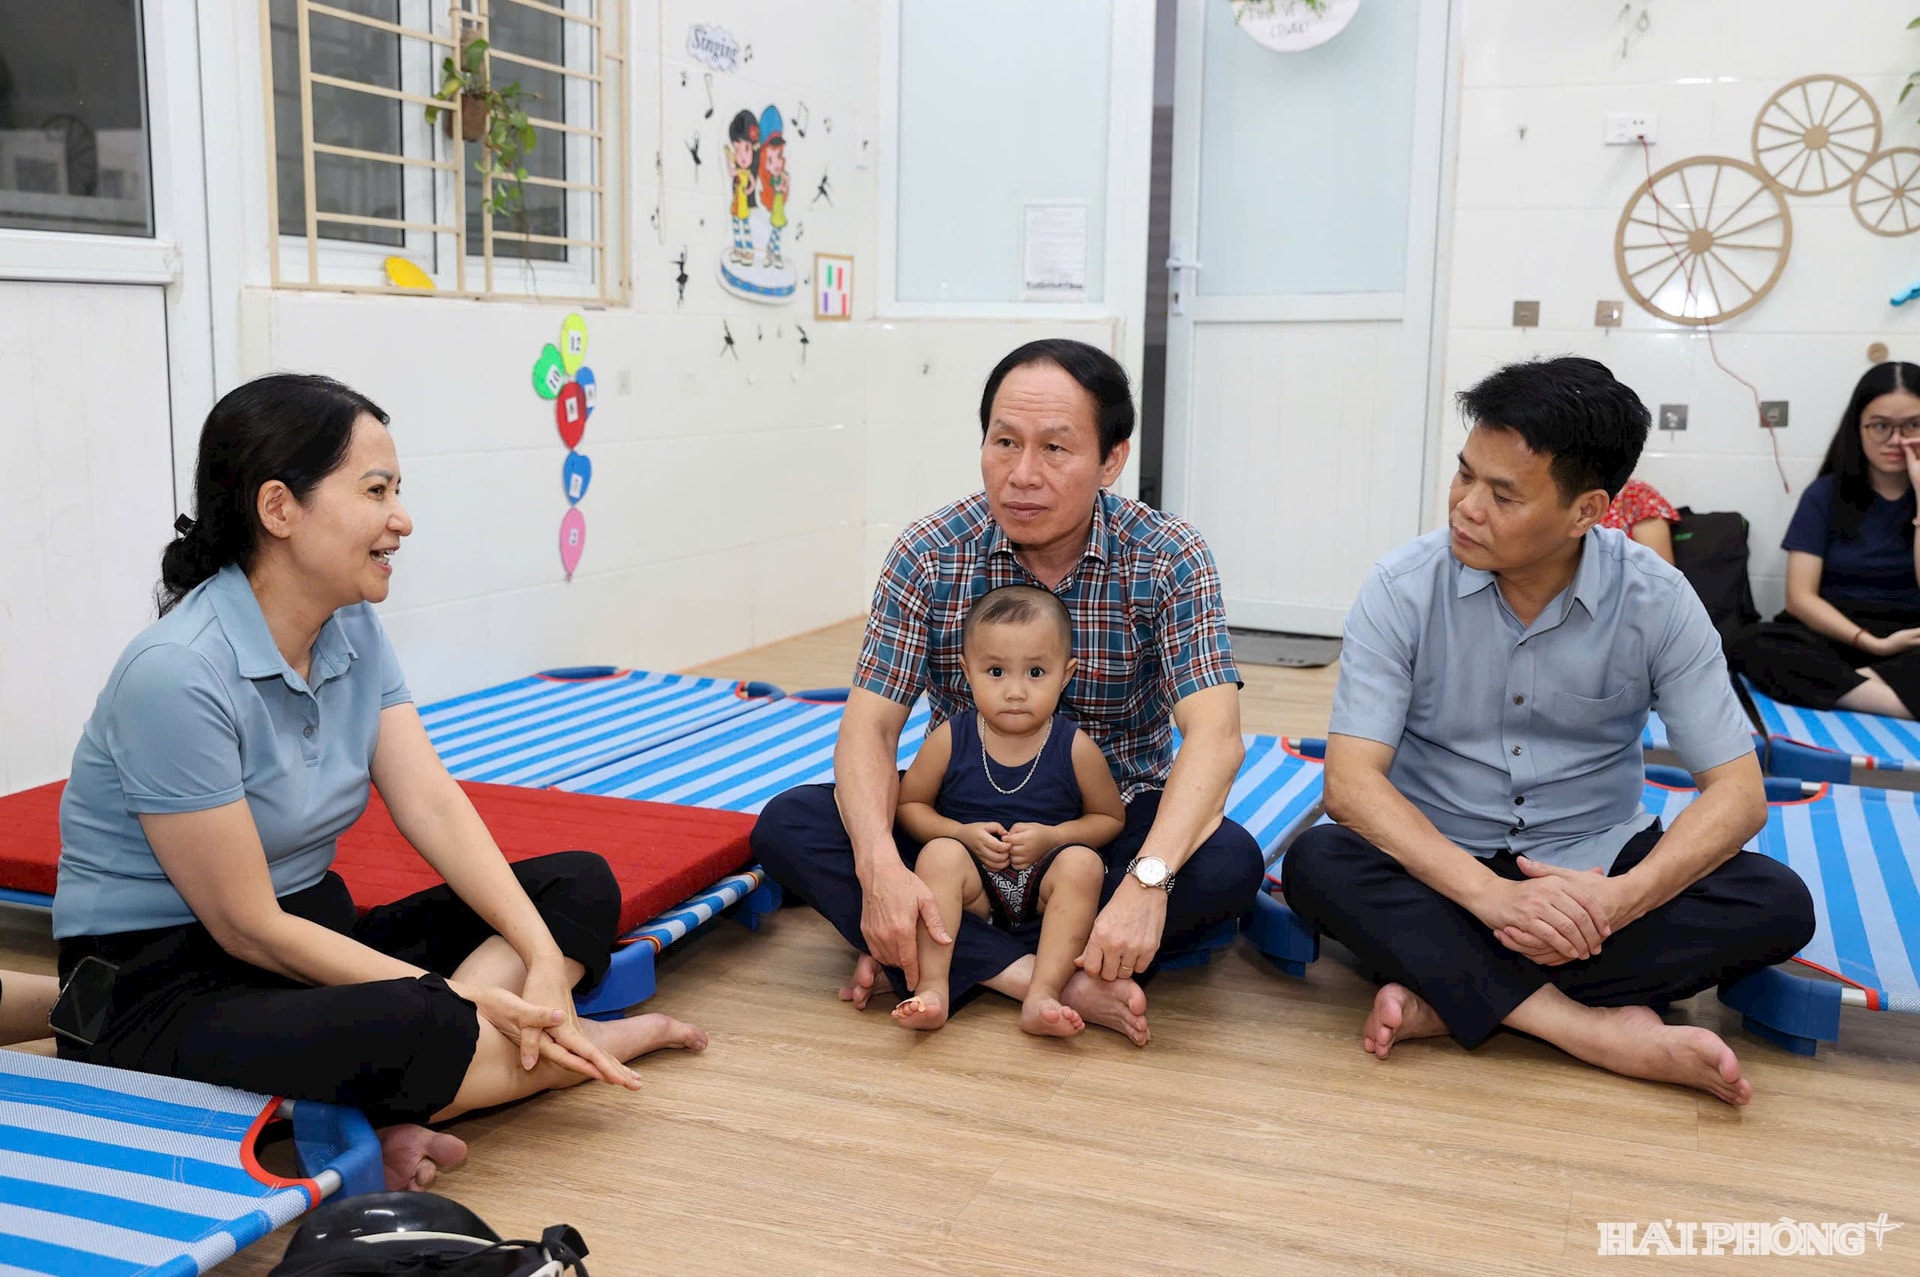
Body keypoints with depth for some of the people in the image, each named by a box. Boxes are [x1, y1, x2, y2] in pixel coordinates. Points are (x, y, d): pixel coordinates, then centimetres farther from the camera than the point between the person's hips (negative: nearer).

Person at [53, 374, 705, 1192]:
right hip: (160, 992, -9)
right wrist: (452, 1000, -20)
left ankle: (401, 1118, -19)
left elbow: (434, 807, -5)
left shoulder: (354, 629, 1)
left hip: (311, 931, 9)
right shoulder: (176, 673, -24)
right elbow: (248, 926, -21)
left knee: (581, 886, -2)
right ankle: (582, 1046, -5)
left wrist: (544, 962, -16)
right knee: (407, 1034, -37)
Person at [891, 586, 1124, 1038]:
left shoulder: (1075, 749, -7)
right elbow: (909, 804, 6)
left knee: (1082, 864, -29)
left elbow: (1111, 818, 5)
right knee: (940, 853, -28)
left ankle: (1041, 995, -36)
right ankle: (932, 988, -34)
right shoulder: (950, 739, -6)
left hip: (1045, 887, 0)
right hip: (975, 888, 0)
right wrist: (963, 834, -13)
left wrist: (1052, 837, -14)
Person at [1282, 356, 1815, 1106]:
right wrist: (1491, 895, -35)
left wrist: (1621, 898, -29)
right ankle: (1601, 1033, -29)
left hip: (1591, 866, 2)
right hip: (1443, 868, -1)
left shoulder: (1656, 600, -10)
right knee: (1318, 865, -31)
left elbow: (1737, 791, -11)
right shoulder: (1404, 589, -13)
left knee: (1777, 904, -24)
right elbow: (1350, 781, -20)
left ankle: (1446, 997, -25)